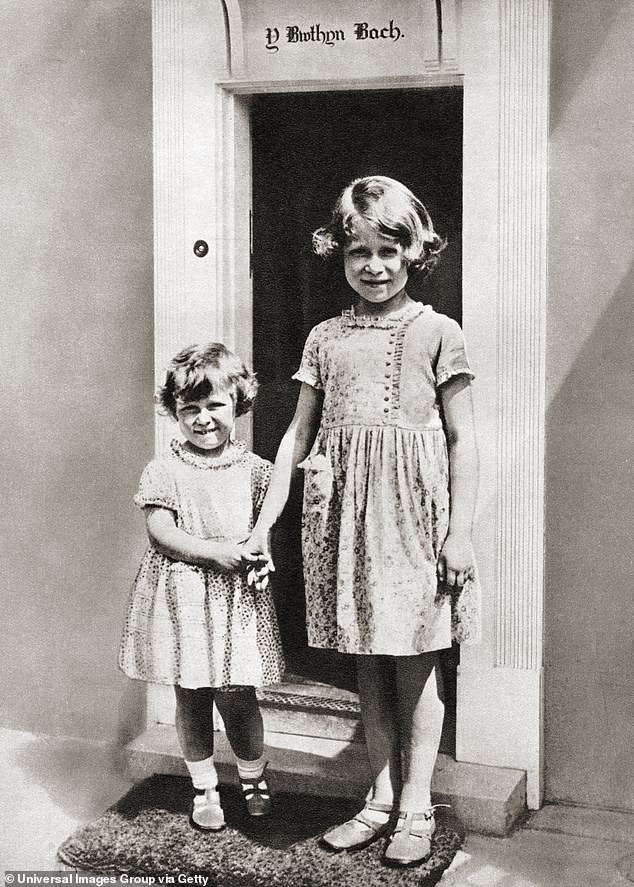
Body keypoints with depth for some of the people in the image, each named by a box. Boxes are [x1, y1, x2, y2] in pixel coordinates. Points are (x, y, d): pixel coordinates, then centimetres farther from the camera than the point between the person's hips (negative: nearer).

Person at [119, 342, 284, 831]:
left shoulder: (255, 469, 2)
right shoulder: (164, 471, -1)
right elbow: (160, 532, -9)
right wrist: (213, 552, -19)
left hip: (238, 596, 0)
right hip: (182, 595, 0)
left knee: (236, 696, 1)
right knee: (191, 698, 9)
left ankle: (254, 778, 27)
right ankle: (205, 788, 26)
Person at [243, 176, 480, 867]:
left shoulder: (436, 332, 0)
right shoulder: (325, 338, 10)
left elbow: (462, 439, -1)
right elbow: (298, 435, 12)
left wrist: (460, 530, -8)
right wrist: (264, 521, 7)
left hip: (414, 512, -3)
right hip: (345, 512, 3)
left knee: (415, 667, 4)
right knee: (368, 668, 10)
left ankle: (415, 809, 15)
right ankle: (381, 800, 21)